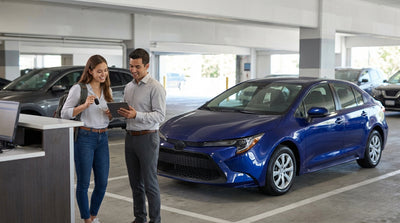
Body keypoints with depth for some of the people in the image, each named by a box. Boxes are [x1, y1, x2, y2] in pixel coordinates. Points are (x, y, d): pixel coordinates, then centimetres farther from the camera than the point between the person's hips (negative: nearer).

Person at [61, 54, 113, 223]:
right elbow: (64, 113, -9)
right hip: (84, 138, -6)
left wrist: (111, 114, -3)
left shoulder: (107, 91, 11)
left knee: (102, 182, 8)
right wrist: (84, 106, -22)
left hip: (102, 138, 6)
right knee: (83, 183, 2)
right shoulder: (78, 89, -6)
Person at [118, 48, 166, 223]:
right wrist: (120, 112, -2)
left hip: (147, 138, -7)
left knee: (150, 183, -3)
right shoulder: (128, 87, 14)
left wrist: (136, 115, -28)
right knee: (135, 182, 12)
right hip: (130, 137, 7)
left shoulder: (155, 88, -10)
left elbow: (160, 116, -17)